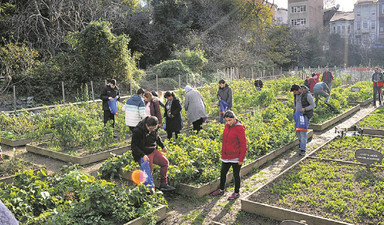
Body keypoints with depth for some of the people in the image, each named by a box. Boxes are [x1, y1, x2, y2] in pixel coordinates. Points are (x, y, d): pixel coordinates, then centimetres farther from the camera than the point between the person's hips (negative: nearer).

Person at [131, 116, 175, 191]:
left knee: (165, 162, -2)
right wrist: (143, 155, -27)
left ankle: (163, 184, 7)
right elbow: (133, 146, -18)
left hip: (153, 151, 7)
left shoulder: (154, 128, -2)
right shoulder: (138, 131, -22)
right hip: (143, 154, -7)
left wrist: (162, 146, 15)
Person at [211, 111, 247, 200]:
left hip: (236, 157, -7)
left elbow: (243, 144, -15)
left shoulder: (239, 128, -16)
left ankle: (236, 193, 26)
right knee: (223, 173, 16)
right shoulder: (227, 126, 5)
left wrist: (241, 159, -15)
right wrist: (223, 153, 16)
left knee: (236, 174, 9)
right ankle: (221, 190, 35)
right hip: (226, 156, 7)